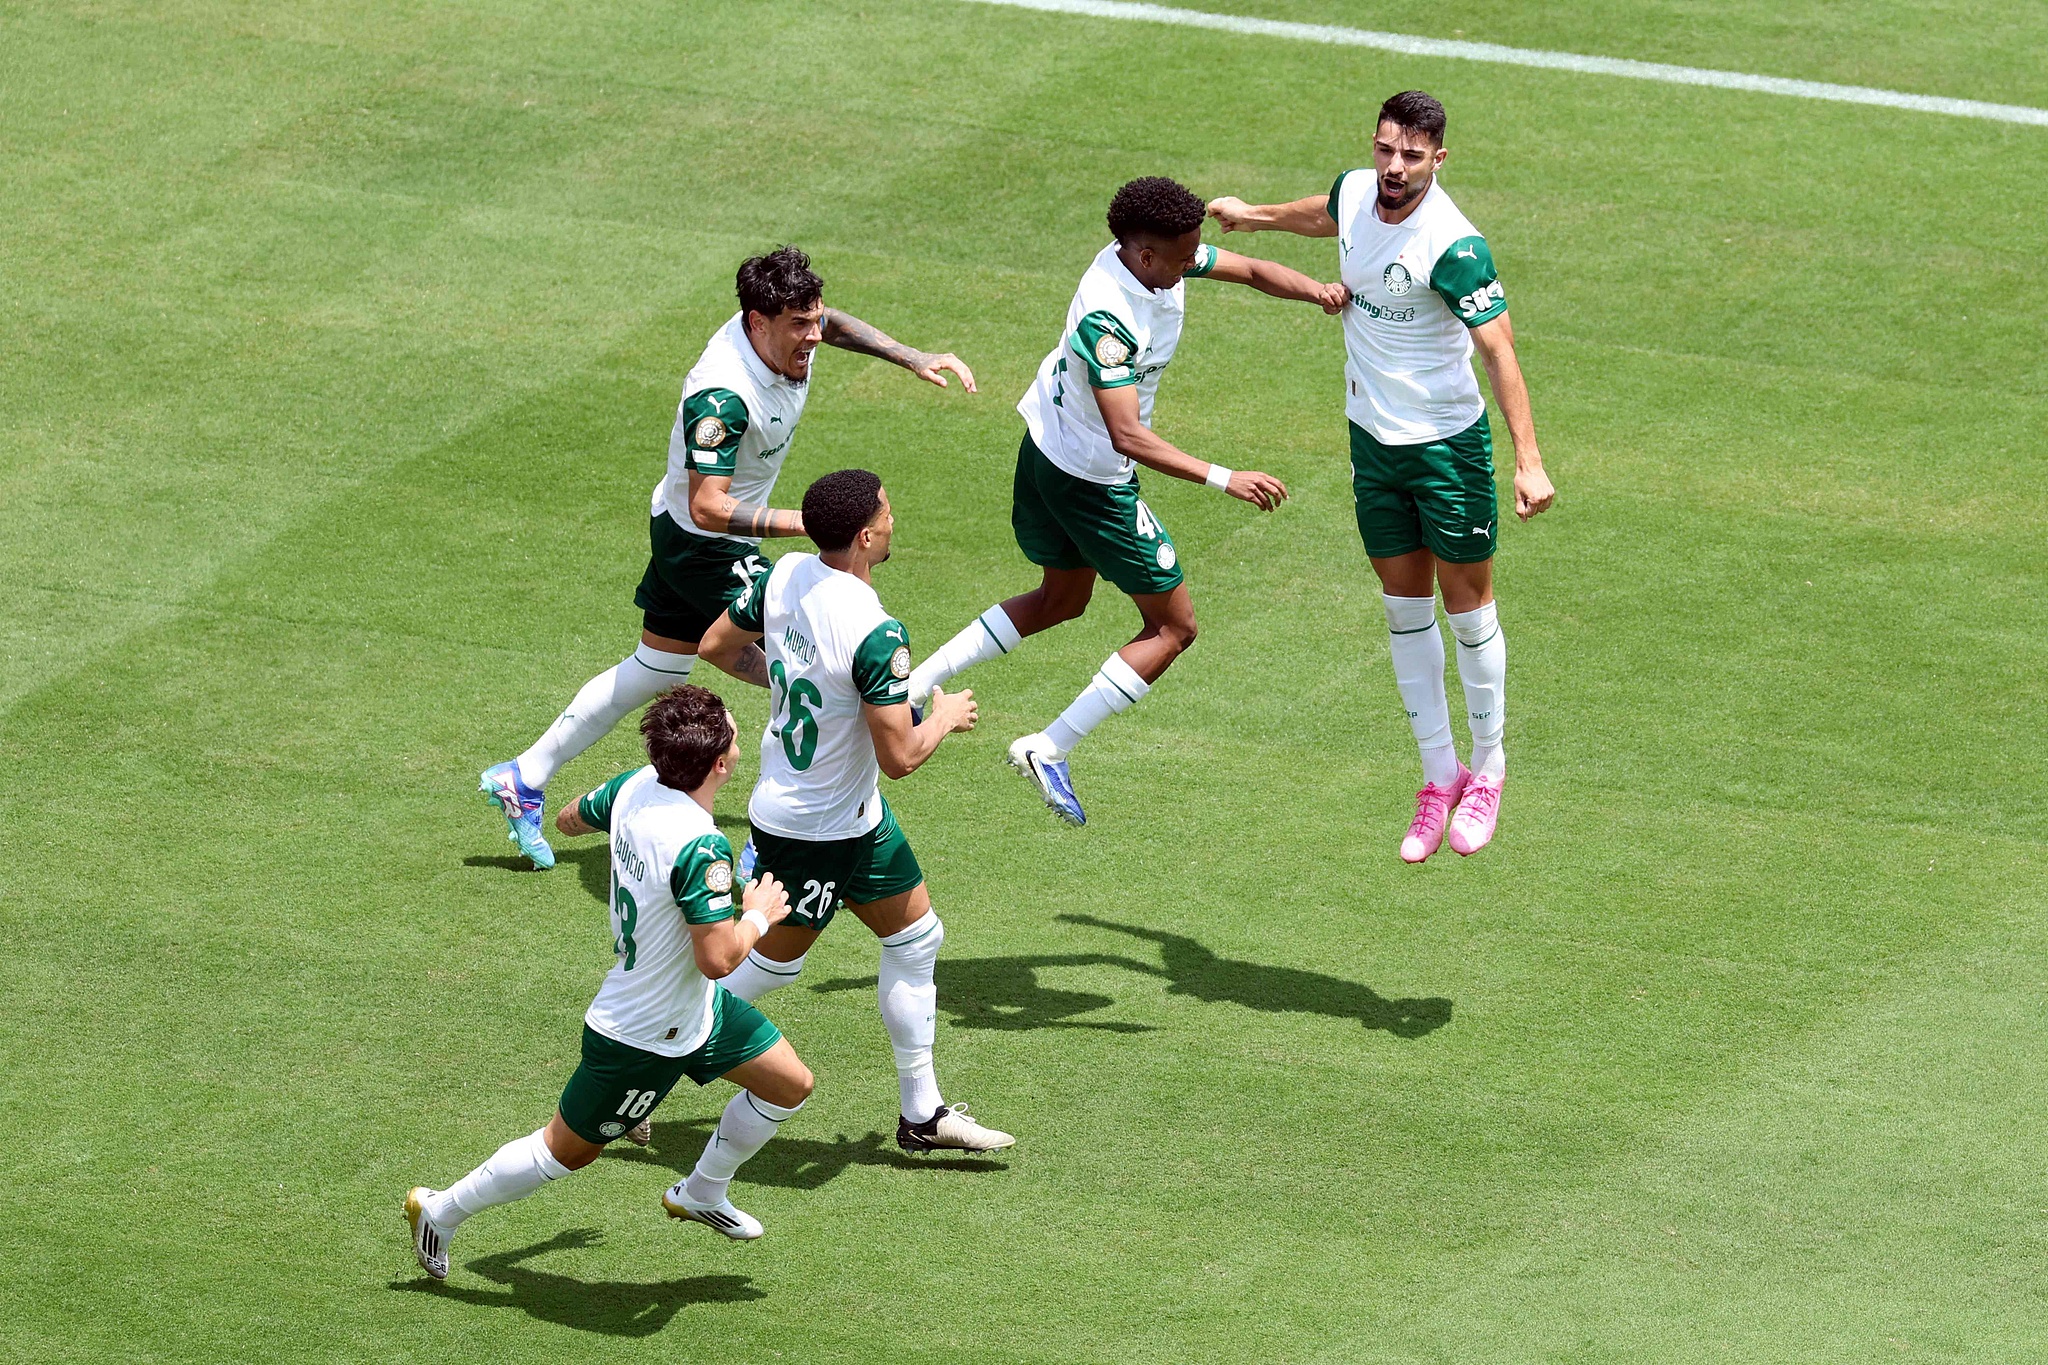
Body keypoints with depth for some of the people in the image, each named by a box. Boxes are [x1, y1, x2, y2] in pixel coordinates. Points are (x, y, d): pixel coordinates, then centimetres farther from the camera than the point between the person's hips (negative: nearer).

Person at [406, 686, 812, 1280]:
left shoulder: (636, 787, -11)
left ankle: (701, 1194, 37)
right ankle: (441, 1212, 28)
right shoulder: (701, 847, -37)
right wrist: (758, 915, -17)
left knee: (790, 1084, 16)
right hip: (648, 1039, -9)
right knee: (567, 1150, 11)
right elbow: (717, 959, -34)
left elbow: (569, 819, 9)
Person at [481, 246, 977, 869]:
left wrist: (911, 357, 14)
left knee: (655, 671, 23)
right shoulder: (722, 396, -36)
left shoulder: (785, 335, -10)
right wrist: (808, 523, -45)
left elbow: (836, 325, 17)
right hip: (707, 548, -10)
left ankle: (523, 779, 35)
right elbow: (708, 507, -39)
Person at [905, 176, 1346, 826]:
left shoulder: (1159, 256, -10)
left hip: (1048, 450, 10)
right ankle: (1048, 750, 2)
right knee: (1173, 626, 2)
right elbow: (1127, 436, -39)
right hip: (1092, 478, -10)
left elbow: (1252, 270, 3)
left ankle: (913, 685, 29)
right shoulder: (1106, 318, -36)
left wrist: (1316, 289, -17)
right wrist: (1224, 479, -44)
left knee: (1061, 600, 30)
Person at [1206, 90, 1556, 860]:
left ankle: (1487, 768, 23)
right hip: (1373, 441, 6)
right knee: (1405, 609, 10)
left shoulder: (1454, 245, -25)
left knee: (1466, 608, 5)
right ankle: (1439, 776, 19)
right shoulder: (1355, 193, -4)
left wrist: (1528, 459, -36)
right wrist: (1259, 216, 38)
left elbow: (1499, 350, -29)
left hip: (1448, 448, -6)